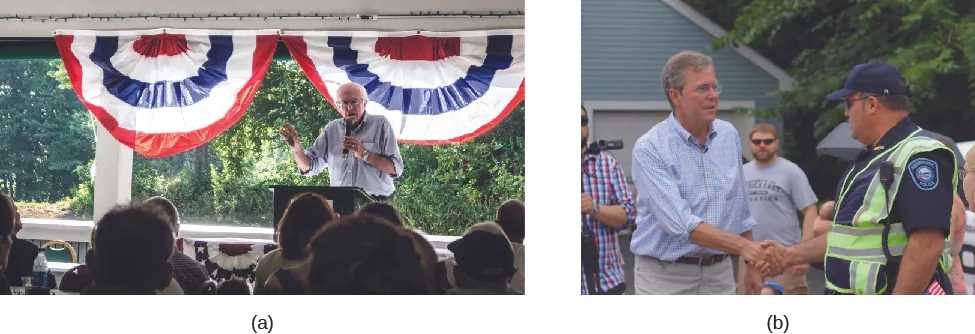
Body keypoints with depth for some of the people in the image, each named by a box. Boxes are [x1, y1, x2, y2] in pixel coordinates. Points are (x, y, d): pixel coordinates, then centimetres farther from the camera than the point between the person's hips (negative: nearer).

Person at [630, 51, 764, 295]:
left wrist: (752, 264, 15)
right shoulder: (649, 149, -12)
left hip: (719, 274, 5)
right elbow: (680, 223, -23)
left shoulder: (729, 136, 8)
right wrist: (742, 245, -31)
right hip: (665, 275, -5)